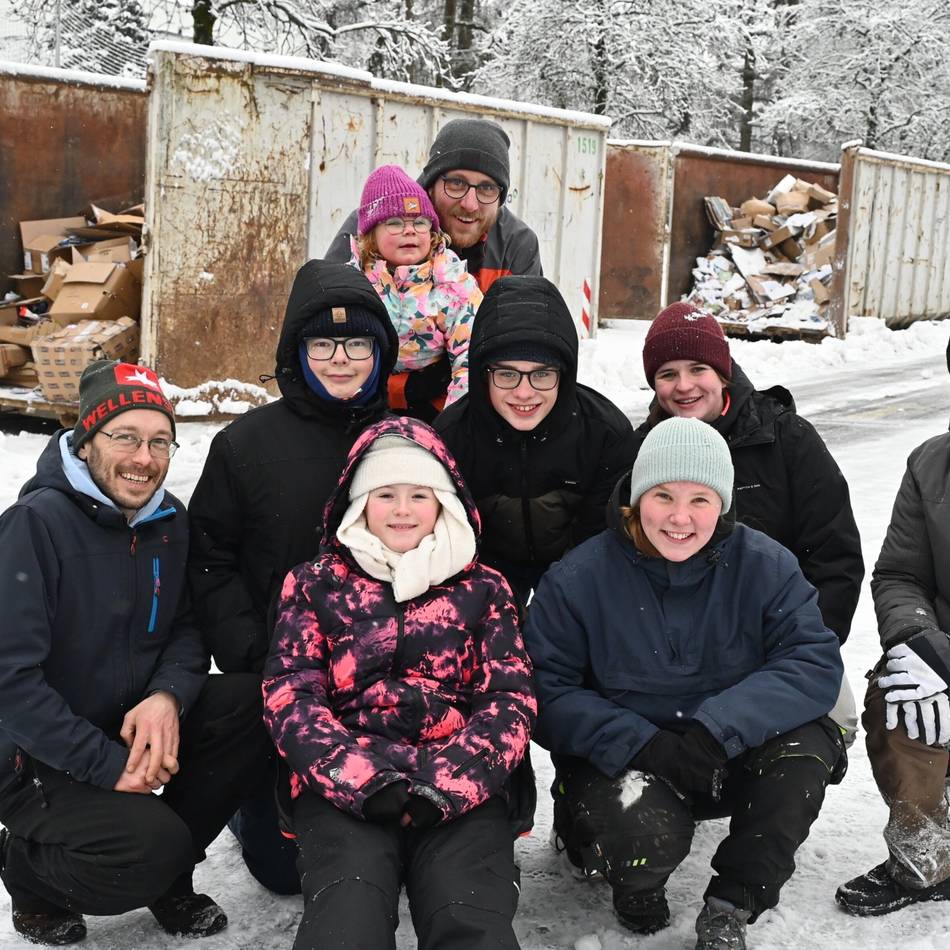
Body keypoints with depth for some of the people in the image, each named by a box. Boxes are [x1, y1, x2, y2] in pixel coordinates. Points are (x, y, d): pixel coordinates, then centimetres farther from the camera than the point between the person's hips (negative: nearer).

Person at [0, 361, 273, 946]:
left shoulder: (168, 521, 2)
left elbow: (187, 629, 5)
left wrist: (167, 696, -19)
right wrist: (110, 767, -24)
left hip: (133, 724, 7)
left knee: (253, 705, -16)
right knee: (151, 846, -29)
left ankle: (168, 874, 3)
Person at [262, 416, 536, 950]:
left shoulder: (483, 588, 18)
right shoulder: (316, 584, 17)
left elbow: (511, 698, 8)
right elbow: (291, 694, 5)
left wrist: (446, 784, -11)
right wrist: (361, 779, -13)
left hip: (461, 790, 1)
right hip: (344, 788, 0)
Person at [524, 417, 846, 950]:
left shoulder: (764, 565, -7)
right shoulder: (578, 579, -10)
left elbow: (817, 664, -17)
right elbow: (546, 691, -13)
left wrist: (716, 728, -32)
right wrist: (640, 743, -29)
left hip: (729, 764, 2)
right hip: (620, 765, -2)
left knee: (805, 744, -27)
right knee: (647, 829, -34)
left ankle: (731, 906, -6)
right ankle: (636, 881, 7)